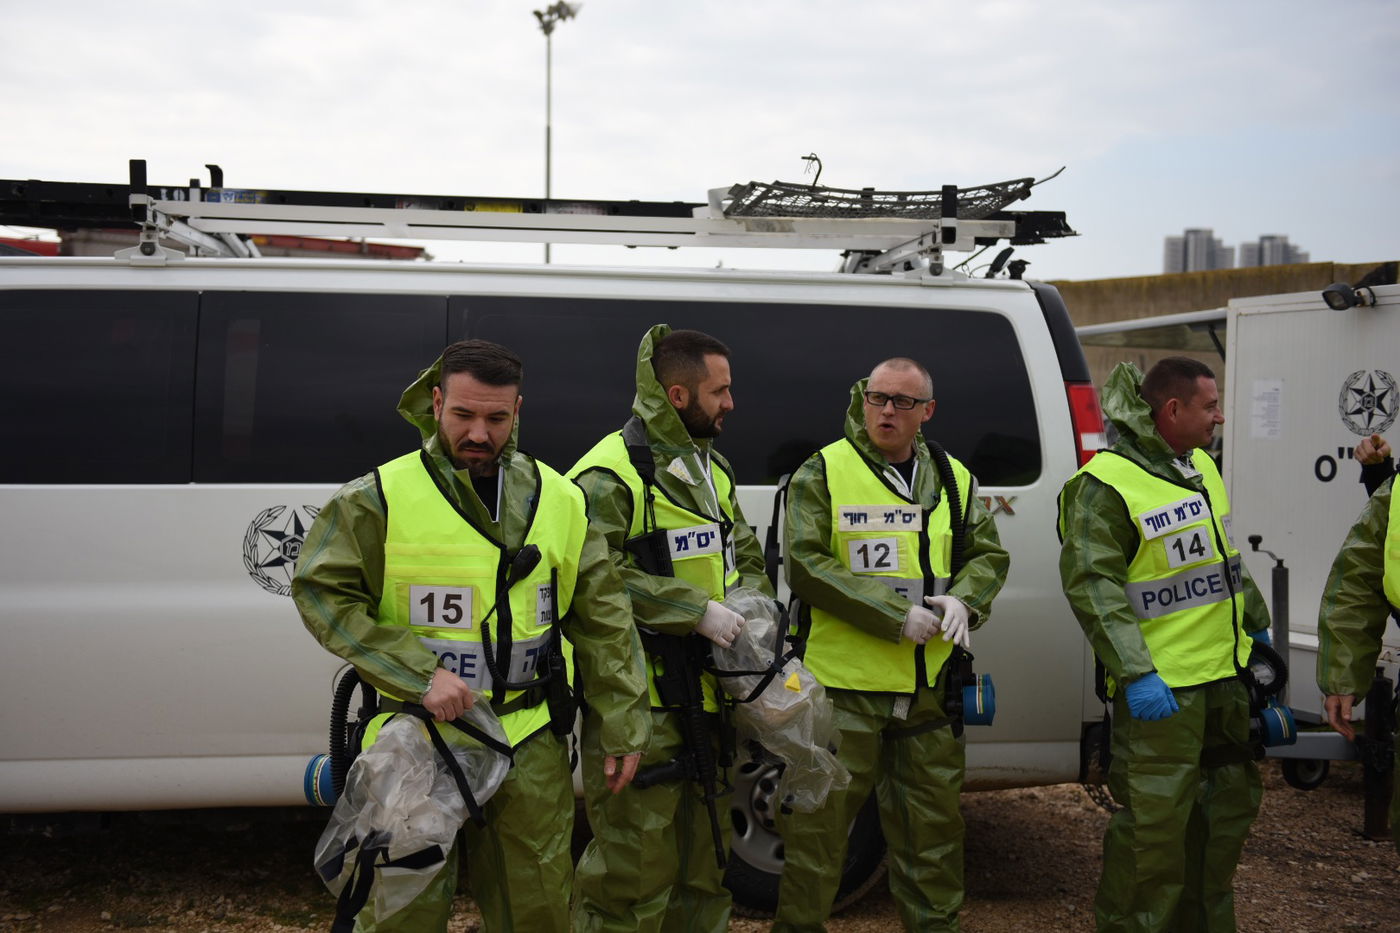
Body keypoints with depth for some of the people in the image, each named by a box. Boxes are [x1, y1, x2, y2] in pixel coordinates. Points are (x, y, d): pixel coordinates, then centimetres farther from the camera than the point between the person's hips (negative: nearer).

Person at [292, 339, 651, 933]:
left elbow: (603, 621, 9)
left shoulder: (560, 500, 5)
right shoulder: (380, 498, -6)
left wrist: (622, 727, 7)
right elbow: (321, 593, -9)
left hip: (530, 748, 3)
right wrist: (419, 674, -18)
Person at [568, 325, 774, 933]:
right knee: (637, 864, -5)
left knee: (705, 858, 19)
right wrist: (696, 611, -23)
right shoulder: (610, 476, -14)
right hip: (641, 704, -9)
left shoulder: (711, 467, 16)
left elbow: (745, 555, 27)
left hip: (710, 695, 9)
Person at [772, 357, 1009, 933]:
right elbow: (805, 565, -12)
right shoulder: (822, 473, -5)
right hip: (844, 681, -4)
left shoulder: (954, 479, 11)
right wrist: (895, 614, -17)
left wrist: (963, 600, -9)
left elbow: (988, 556, 14)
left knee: (934, 823, 14)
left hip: (930, 685, 5)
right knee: (819, 822, 0)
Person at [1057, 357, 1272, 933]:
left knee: (1231, 803, 19)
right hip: (1159, 687, -9)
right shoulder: (1106, 484, -16)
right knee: (1155, 824, -6)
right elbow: (1090, 584, -21)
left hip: (1225, 675, 9)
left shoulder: (1200, 466, 12)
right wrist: (1135, 673, -26)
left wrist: (1257, 626, 28)